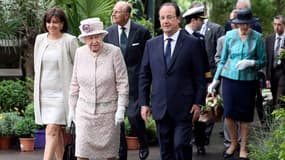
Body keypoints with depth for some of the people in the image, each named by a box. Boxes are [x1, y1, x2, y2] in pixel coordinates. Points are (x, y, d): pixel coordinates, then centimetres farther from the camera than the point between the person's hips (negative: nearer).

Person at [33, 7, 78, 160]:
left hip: (60, 92, -5)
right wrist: (36, 90, 16)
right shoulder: (40, 39, 7)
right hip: (43, 92, 5)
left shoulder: (70, 41, -7)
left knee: (52, 130, -13)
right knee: (56, 130, 13)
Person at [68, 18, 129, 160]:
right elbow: (75, 83, 9)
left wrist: (121, 108, -11)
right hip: (85, 110, 2)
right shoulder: (80, 53, 1)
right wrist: (72, 108, 11)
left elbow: (122, 82, -7)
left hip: (108, 110, -2)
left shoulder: (114, 52, -10)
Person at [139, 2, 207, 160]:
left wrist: (198, 103, -6)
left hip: (183, 107, -3)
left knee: (181, 145, -11)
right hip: (160, 108, 4)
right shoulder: (151, 44, 8)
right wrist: (144, 103, 5)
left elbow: (200, 76, -2)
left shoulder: (193, 43, -2)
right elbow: (144, 76, 10)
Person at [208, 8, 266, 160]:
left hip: (248, 80, -1)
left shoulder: (257, 38, -4)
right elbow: (223, 60, 9)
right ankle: (233, 143, 20)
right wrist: (215, 80, 7)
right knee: (228, 113, -2)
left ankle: (243, 148, 18)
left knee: (245, 115, 4)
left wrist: (250, 63, -18)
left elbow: (263, 61, 2)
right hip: (229, 78, 1)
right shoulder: (230, 35, 1)